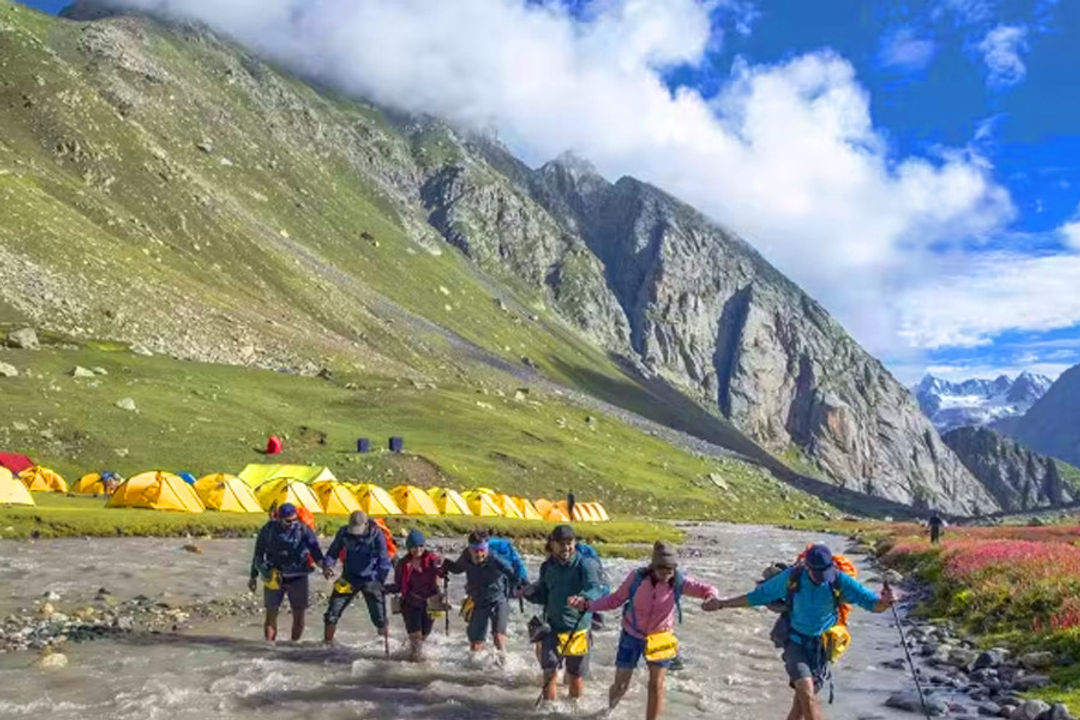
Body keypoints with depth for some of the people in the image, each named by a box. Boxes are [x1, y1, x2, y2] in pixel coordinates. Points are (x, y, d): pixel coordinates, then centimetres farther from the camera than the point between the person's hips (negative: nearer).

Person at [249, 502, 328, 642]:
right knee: (271, 614, 3)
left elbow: (314, 549, -20)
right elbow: (258, 554, 6)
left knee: (299, 614, 4)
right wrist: (253, 577, 10)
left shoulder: (303, 529, -9)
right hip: (274, 578, 0)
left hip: (298, 578, 0)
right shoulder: (268, 530, -5)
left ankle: (294, 644, 19)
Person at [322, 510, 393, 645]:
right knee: (333, 611, 2)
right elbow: (334, 550, 7)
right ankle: (327, 641, 19)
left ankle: (387, 643, 14)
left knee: (379, 617, -2)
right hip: (349, 578, 3)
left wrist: (380, 581, -18)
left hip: (370, 579, -3)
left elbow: (384, 561, -9)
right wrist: (327, 564, -12)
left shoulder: (376, 534, -15)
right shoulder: (344, 532, -8)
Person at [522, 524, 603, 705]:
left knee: (576, 677, 11)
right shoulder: (548, 567, 3)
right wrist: (529, 592, -9)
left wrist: (583, 598, -48)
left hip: (578, 629, -2)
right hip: (553, 627, 2)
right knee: (550, 672, -9)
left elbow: (595, 589, -27)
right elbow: (543, 596, 12)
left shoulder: (584, 564, -12)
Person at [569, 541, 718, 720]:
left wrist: (712, 598, -39)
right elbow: (615, 599, -10)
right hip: (632, 637, 0)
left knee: (656, 686, 0)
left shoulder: (678, 582, -18)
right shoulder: (637, 577, -19)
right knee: (621, 685, 9)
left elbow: (707, 590, -15)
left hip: (659, 639, 0)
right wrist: (587, 604, -18)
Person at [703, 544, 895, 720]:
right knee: (807, 694, -20)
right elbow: (759, 596, -1)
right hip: (796, 642, -1)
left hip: (821, 646, 1)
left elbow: (871, 602, -18)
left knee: (803, 701, 6)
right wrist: (721, 604, -1)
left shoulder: (840, 581, -15)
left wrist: (884, 602, -44)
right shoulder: (791, 577, -13)